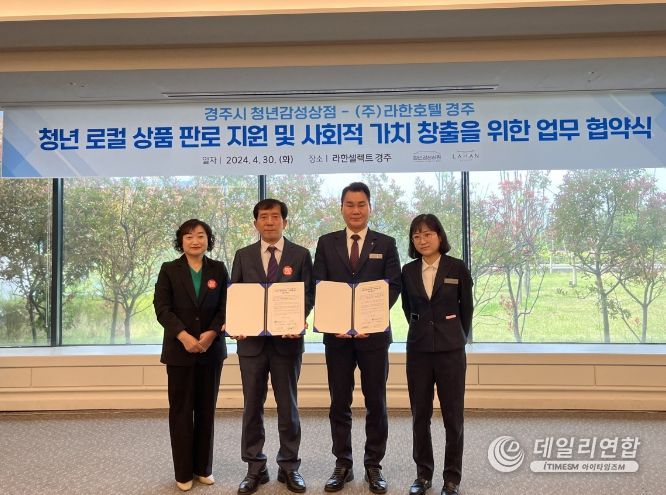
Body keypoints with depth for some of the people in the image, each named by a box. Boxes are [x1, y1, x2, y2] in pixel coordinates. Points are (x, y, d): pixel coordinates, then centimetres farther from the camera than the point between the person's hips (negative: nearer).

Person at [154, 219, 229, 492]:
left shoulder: (218, 269, 6)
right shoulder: (169, 270, 2)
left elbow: (226, 306, 2)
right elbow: (162, 308, -6)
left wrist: (211, 333, -14)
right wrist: (184, 336, -18)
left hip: (211, 349, 2)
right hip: (179, 349, -1)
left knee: (206, 409, 8)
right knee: (181, 410, 4)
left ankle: (203, 467, 20)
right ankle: (183, 472, 15)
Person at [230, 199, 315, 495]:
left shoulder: (300, 255, 3)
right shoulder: (243, 256, 8)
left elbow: (308, 295, 0)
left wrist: (298, 320, -18)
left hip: (287, 340, -1)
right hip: (252, 340, 2)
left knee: (288, 405, 8)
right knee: (252, 406, 8)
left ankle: (289, 467, 21)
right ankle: (255, 468, 20)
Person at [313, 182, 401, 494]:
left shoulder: (385, 244, 5)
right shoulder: (326, 243, 7)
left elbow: (393, 285, -2)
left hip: (373, 333, -1)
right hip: (337, 333, 1)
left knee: (376, 402, 7)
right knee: (339, 403, 9)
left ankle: (373, 466, 20)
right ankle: (343, 465, 22)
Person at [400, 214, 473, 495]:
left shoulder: (457, 268, -3)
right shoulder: (408, 271, 4)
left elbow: (466, 308, 7)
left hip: (451, 349, -2)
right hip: (418, 349, 2)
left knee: (453, 415, 4)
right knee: (420, 414, 9)